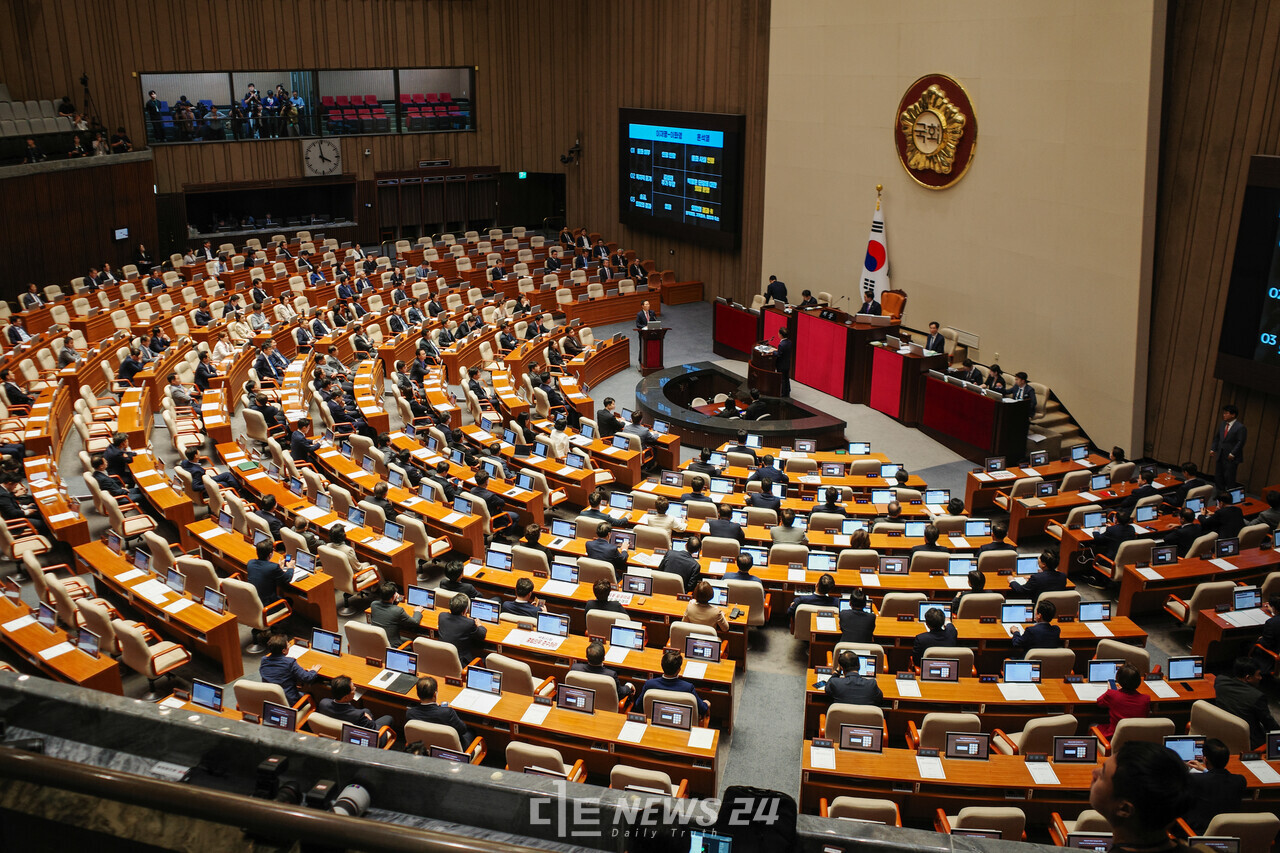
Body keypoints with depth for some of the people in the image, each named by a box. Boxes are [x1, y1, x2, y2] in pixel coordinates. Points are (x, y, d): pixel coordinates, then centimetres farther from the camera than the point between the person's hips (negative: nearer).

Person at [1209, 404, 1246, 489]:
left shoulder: (1240, 427, -12)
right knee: (1218, 477, 10)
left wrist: (1232, 454, -19)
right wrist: (1213, 449, 7)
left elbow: (1240, 442, -15)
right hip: (1220, 456, 7)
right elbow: (1217, 438, 16)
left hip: (1231, 457, -7)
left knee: (1229, 478, -3)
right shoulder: (1223, 424, 10)